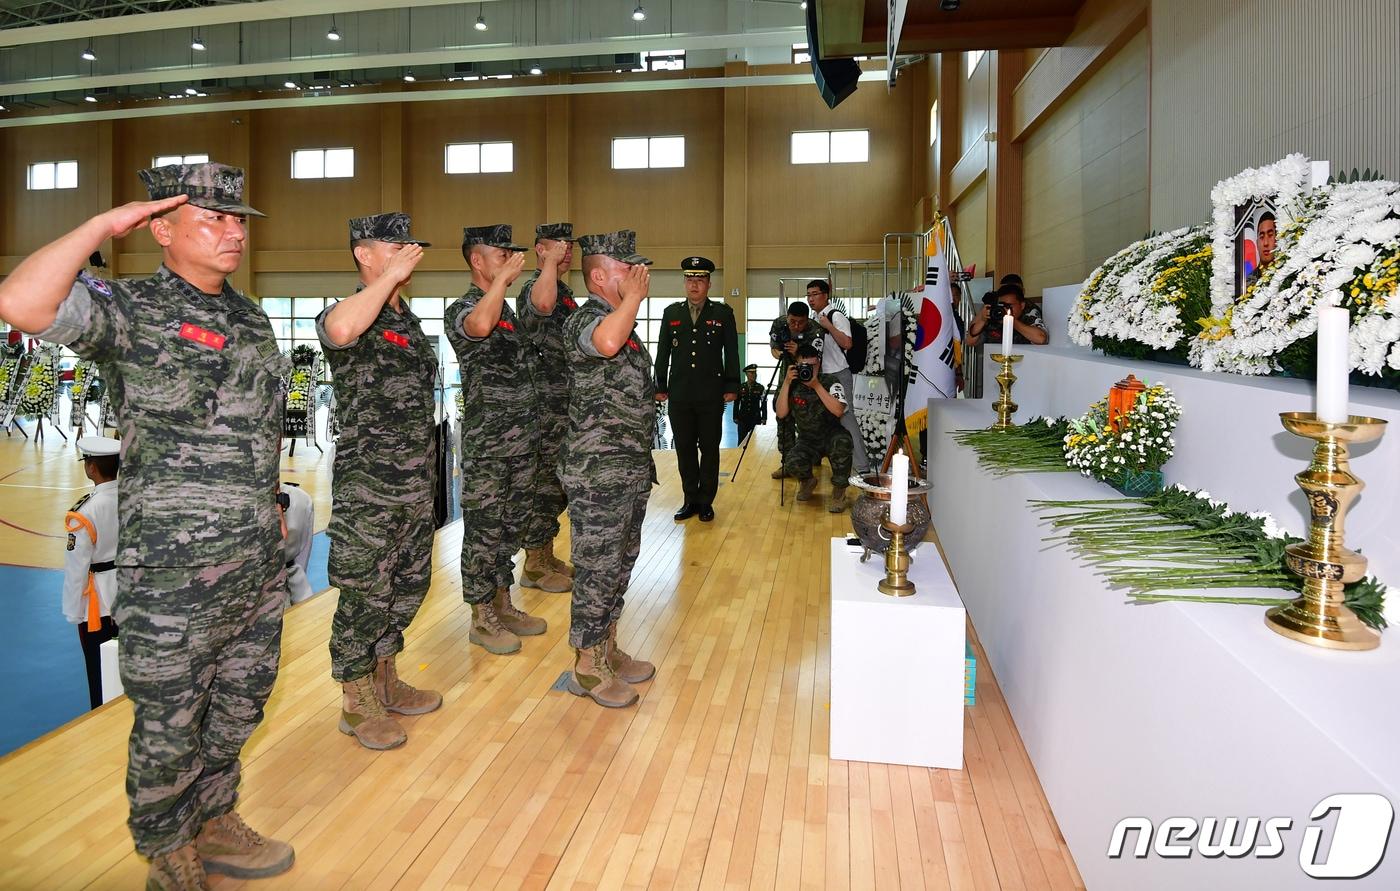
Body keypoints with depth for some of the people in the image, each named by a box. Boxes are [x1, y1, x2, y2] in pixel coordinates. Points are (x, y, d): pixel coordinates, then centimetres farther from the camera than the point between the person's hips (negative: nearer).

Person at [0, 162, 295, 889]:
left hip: (259, 560, 7)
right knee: (170, 726, 10)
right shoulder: (130, 310, -9)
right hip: (173, 570, -6)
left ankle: (214, 823, 40)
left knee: (239, 706, 19)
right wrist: (102, 226, -19)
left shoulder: (250, 317, 11)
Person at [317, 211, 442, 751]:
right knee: (365, 593, 2)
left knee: (409, 584, 16)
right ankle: (357, 705, 18)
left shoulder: (408, 320, 14)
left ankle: (385, 682, 34)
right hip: (367, 485, -8)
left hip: (416, 481, 8)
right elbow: (340, 330, -39)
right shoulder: (349, 313, -11)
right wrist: (390, 276, -27)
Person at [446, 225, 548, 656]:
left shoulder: (510, 309, 16)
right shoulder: (461, 309, -10)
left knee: (510, 527, 16)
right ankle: (481, 619, 14)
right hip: (485, 447, -8)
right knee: (483, 532, 2)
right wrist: (504, 277, -25)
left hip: (523, 442, 8)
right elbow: (479, 326, -33)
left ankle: (503, 605, 28)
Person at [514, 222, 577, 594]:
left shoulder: (563, 290, 17)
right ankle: (534, 567, 9)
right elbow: (543, 303, -42)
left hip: (563, 405, 10)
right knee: (543, 483, -2)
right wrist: (551, 261, -31)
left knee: (555, 483, 16)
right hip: (546, 406, -10)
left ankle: (546, 556, 28)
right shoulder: (534, 287, -14)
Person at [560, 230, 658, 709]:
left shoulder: (624, 322, 15)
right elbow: (605, 342, -41)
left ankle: (607, 648, 31)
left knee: (620, 563, 17)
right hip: (597, 474, -9)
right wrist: (634, 296, -23)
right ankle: (586, 667, 14)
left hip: (631, 469, 10)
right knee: (597, 567, 0)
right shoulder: (584, 319, -14)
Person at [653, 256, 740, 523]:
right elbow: (663, 352, 12)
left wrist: (732, 387, -2)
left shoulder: (723, 313, 3)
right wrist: (660, 386, 8)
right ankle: (690, 499, 17)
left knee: (709, 449, 5)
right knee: (684, 449, 7)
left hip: (711, 395, -2)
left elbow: (731, 352, 3)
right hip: (679, 394, 2)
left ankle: (706, 501, 15)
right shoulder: (671, 313, 10)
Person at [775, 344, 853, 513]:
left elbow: (838, 410, -26)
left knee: (842, 441, -38)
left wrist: (816, 385, -28)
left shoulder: (830, 381, -10)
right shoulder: (793, 385, -2)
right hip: (807, 441, 2)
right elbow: (781, 413, -12)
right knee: (792, 465, -30)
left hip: (831, 436, -2)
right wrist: (786, 383, -19)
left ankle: (839, 491, -14)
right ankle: (808, 481, 11)